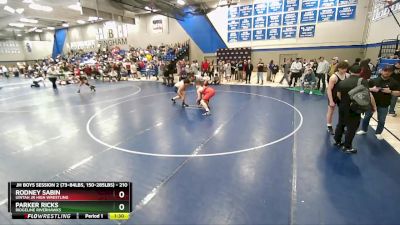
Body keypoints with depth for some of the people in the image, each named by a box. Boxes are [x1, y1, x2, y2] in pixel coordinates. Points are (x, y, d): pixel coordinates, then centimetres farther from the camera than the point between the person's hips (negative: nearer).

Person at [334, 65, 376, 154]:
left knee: (340, 124, 20)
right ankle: (347, 147, 15)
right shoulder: (363, 81, -13)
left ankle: (337, 141, 33)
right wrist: (374, 106, -2)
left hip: (343, 107, 5)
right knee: (352, 128, 6)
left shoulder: (342, 82, 0)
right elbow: (369, 95, -15)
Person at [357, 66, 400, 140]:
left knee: (381, 120, 10)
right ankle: (364, 129, 28)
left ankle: (378, 133, 28)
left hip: (384, 105, 0)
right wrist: (371, 89, -20)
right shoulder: (374, 80, -4)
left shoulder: (394, 82, -3)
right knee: (367, 117, 11)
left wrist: (390, 91, -20)